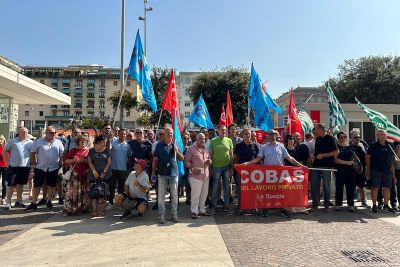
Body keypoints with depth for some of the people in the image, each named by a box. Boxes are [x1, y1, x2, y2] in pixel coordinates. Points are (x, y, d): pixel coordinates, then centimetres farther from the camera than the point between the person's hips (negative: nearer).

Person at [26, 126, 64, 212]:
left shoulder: (58, 142, 5)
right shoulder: (39, 142, 0)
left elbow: (62, 155, 8)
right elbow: (33, 153, 3)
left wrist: (60, 164, 2)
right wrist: (33, 164, -1)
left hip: (54, 168, 1)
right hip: (40, 168, -1)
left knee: (51, 185, 9)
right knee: (37, 185, 2)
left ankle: (49, 201, 23)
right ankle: (34, 203, 11)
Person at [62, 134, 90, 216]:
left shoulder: (88, 151, 8)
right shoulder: (73, 150, 12)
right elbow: (66, 160, 8)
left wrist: (84, 160, -12)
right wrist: (74, 160, -7)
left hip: (85, 174, 0)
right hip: (74, 174, 1)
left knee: (83, 192, 3)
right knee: (72, 191, -3)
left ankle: (82, 208, 13)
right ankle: (68, 209, 3)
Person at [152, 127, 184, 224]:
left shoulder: (175, 145, 8)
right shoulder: (159, 145, 2)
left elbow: (182, 159, 9)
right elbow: (155, 159, 4)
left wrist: (177, 152, -10)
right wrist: (153, 172, -1)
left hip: (174, 173, 2)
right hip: (162, 173, -2)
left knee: (174, 195, 7)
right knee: (161, 195, 3)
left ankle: (175, 214, 18)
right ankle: (162, 215, 12)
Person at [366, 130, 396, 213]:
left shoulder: (389, 146, 11)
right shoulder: (373, 145, 0)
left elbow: (392, 159, 14)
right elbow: (367, 157, -1)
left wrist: (393, 171, 10)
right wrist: (368, 170, -5)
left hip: (387, 171, 4)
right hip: (376, 170, -4)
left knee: (387, 188, 7)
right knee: (375, 187, -1)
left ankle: (386, 205, 21)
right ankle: (374, 205, 7)